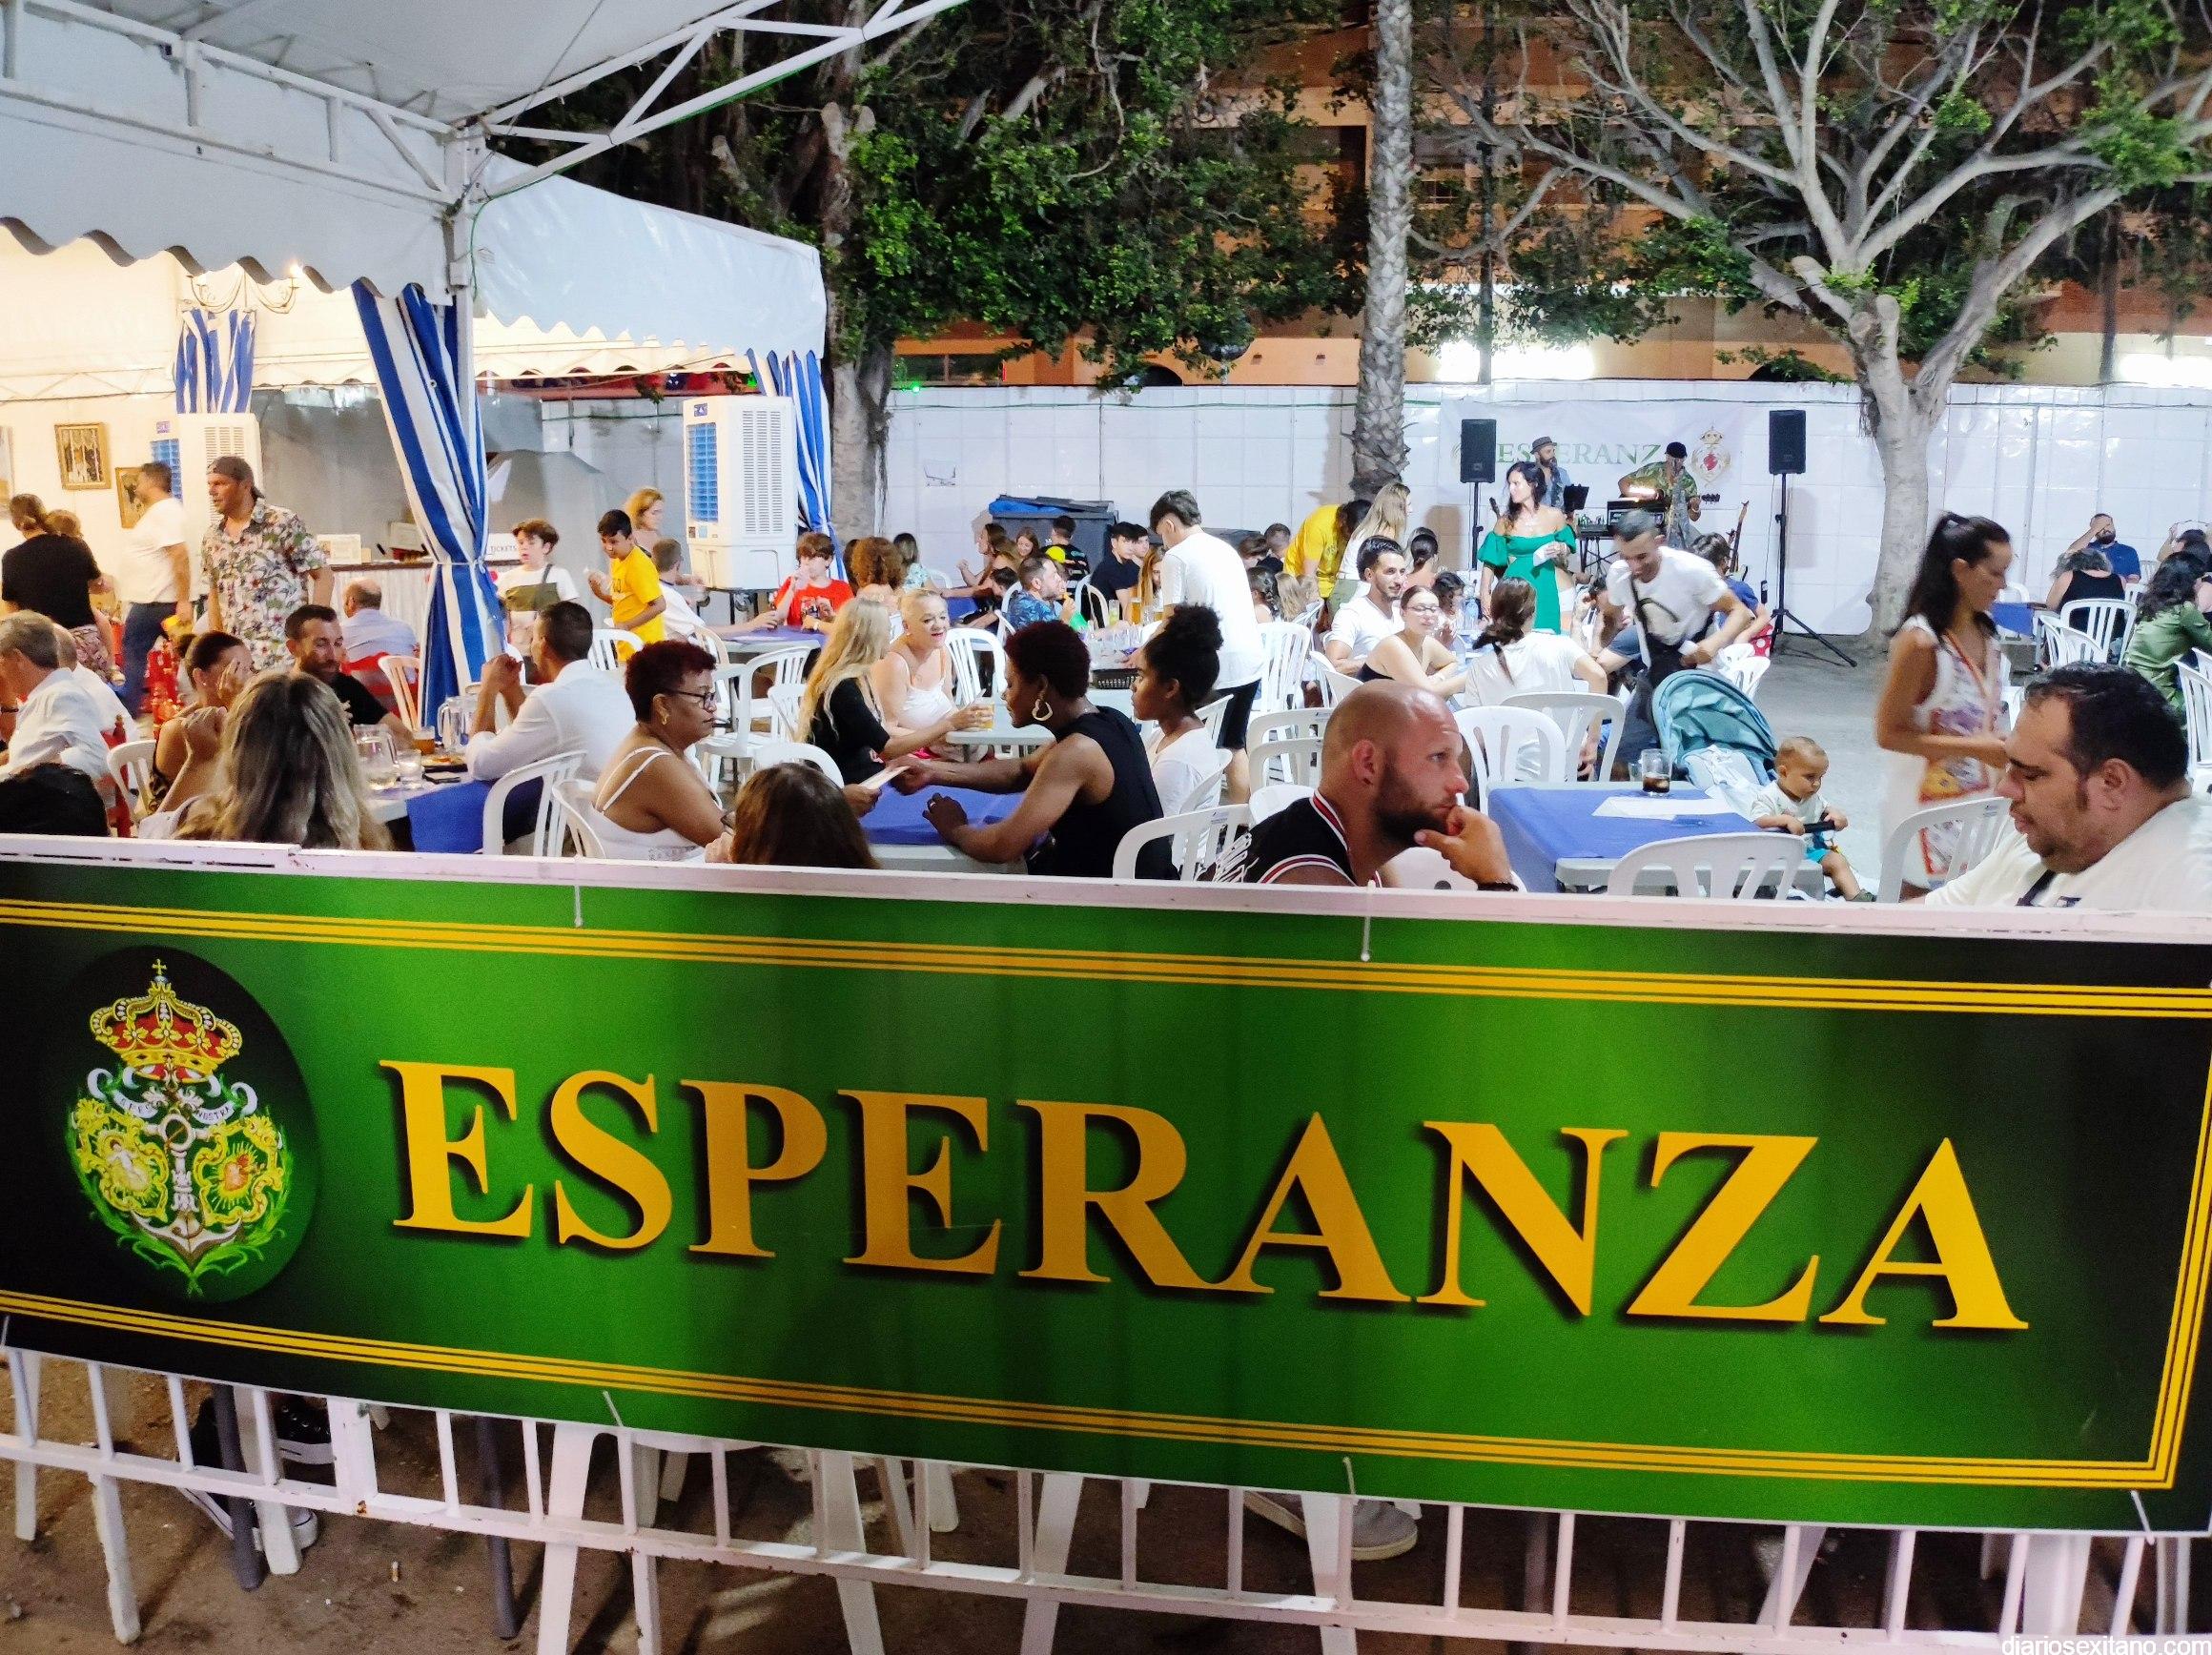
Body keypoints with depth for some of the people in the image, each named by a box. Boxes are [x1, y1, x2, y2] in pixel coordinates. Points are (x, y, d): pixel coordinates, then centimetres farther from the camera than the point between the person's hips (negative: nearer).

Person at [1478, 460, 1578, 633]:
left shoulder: (1554, 515, 1)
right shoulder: (1506, 520, -1)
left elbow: (1568, 551, 13)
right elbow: (1490, 561, 3)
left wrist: (1561, 549, -10)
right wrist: (1484, 594, -2)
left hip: (1546, 588, 1)